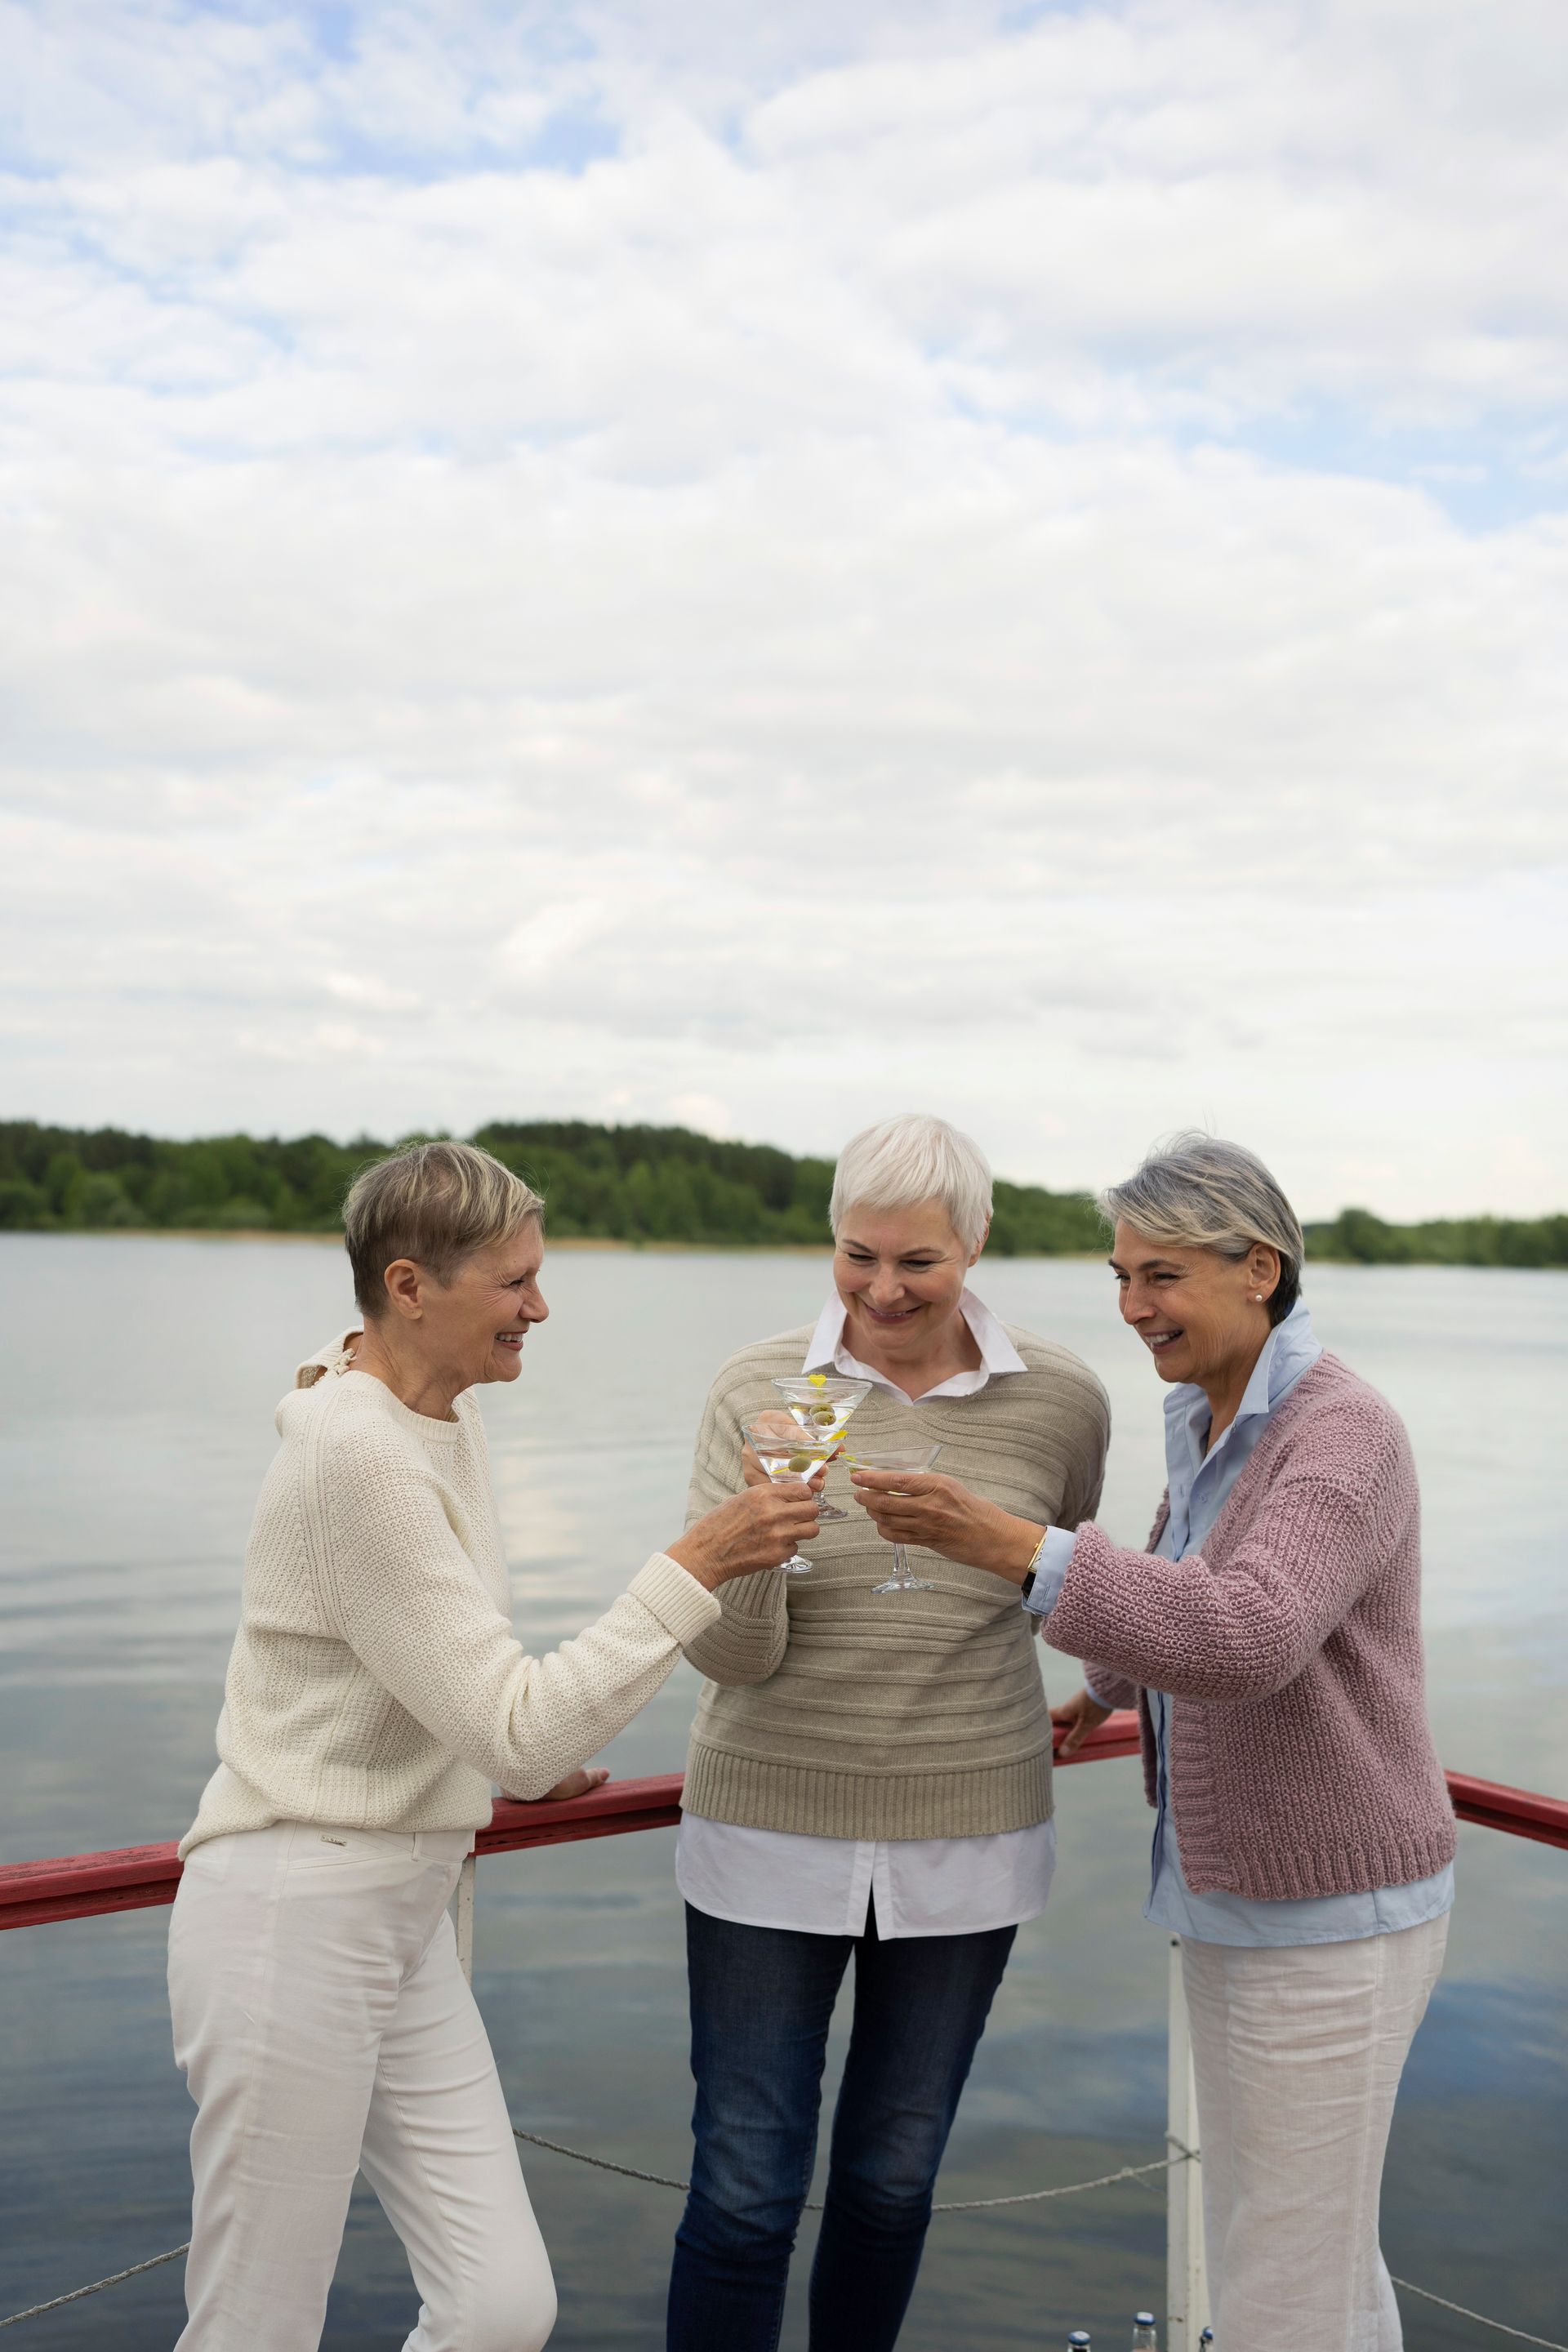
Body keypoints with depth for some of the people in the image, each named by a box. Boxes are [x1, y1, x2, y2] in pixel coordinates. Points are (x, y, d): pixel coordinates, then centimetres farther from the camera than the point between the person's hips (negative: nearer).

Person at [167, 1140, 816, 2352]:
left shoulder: (447, 1413, 6)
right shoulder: (357, 1452, -23)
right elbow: (517, 1728, -23)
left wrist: (526, 1750, 15)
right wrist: (696, 1567, -23)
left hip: (404, 1919, 9)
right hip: (295, 1922, -8)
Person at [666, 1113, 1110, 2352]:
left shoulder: (1061, 1400, -8)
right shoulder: (757, 1390, -12)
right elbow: (727, 1655, -15)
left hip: (965, 1840, 2)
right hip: (774, 1826, -1)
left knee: (893, 2180, 17)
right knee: (745, 2192, 5)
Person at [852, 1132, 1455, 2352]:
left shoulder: (1345, 1432, -22)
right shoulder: (1208, 1423, 5)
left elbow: (1252, 1639, -37)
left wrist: (1018, 1545, -44)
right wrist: (1114, 1680, 38)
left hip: (1330, 1916, -9)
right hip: (1241, 1891, 9)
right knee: (1316, 2252, 22)